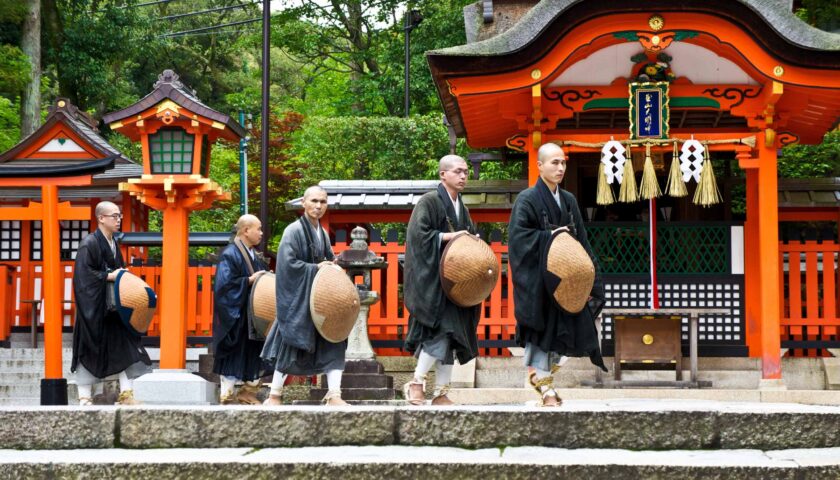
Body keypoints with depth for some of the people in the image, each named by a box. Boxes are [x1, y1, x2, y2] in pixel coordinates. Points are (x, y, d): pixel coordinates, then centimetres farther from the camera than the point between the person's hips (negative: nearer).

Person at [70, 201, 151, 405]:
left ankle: (126, 394, 4)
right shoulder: (89, 243, -13)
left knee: (124, 346, 2)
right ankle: (85, 396, 7)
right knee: (90, 350, -1)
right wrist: (108, 276, -19)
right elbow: (83, 274, -19)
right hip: (94, 306, -7)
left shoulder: (113, 243, 11)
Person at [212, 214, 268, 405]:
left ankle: (249, 392, 19)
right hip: (235, 317, -8)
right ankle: (226, 394, 3)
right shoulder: (230, 255, -13)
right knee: (235, 354, -4)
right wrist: (250, 280, -20)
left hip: (253, 317, 8)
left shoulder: (253, 255, 12)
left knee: (253, 354, 10)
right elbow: (224, 284, -21)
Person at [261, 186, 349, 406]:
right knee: (290, 344, -2)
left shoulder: (323, 234, 12)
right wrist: (315, 268, -16)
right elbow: (288, 263, -18)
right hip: (298, 298, -7)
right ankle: (275, 395, 9)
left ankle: (334, 395, -5)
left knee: (332, 343, -2)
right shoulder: (294, 230, -11)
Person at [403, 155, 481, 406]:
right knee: (441, 331, -15)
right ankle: (416, 383, -1)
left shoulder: (461, 208, 17)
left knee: (452, 336, 5)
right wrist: (449, 236, -18)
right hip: (432, 280, -8)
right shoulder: (429, 201, -6)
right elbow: (418, 234, -15)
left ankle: (440, 392, 10)